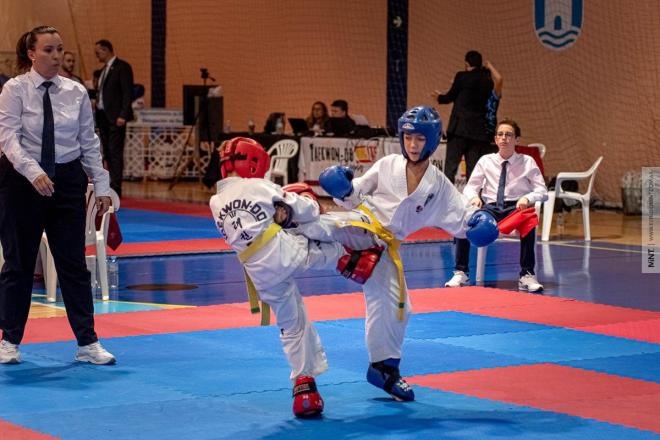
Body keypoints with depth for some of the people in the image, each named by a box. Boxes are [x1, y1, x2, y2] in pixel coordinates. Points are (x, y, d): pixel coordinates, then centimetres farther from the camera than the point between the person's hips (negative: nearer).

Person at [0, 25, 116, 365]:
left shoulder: (76, 92, 3)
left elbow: (89, 142, 7)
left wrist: (101, 186, 2)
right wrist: (33, 172, -30)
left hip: (67, 180, 2)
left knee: (73, 263, 3)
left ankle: (87, 343, 9)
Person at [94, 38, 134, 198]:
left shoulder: (122, 67, -7)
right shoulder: (105, 69, 18)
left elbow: (128, 93, -13)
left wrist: (122, 115, -19)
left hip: (115, 117, -9)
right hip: (102, 116, 9)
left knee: (115, 152, -11)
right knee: (108, 153, 9)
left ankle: (115, 188, -13)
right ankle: (111, 185, 13)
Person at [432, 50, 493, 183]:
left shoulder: (462, 77, -5)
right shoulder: (488, 81, 7)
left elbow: (450, 97, 5)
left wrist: (439, 97, 26)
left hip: (459, 128, -4)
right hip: (479, 131, 4)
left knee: (450, 166, -2)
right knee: (473, 168, 5)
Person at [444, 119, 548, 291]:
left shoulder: (527, 162, 7)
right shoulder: (486, 161, 12)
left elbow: (542, 192, 2)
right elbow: (470, 187, 13)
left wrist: (527, 198, -21)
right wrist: (473, 197, -12)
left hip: (516, 208, -2)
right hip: (490, 208, 2)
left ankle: (527, 275, -28)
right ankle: (461, 273, -18)